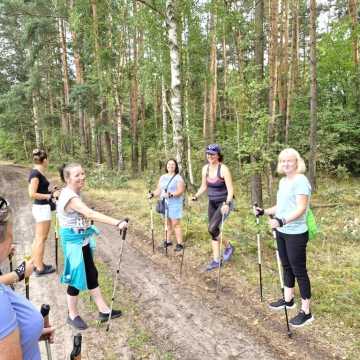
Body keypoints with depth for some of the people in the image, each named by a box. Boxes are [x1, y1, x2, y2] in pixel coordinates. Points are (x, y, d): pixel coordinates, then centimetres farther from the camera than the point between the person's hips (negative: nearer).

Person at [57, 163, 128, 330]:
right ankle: (73, 315, 27)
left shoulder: (73, 193, 5)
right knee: (77, 278, 5)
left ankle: (103, 311, 25)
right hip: (74, 242, -9)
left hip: (82, 240, 9)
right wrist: (117, 223, -47)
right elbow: (90, 214, -40)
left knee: (91, 274, 14)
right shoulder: (70, 197, -27)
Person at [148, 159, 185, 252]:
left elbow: (180, 191, -13)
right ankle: (168, 241, 24)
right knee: (168, 223, 11)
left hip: (175, 203, -5)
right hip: (164, 203, 5)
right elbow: (159, 190, 13)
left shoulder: (178, 177, -4)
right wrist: (152, 194, -5)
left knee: (175, 224, -4)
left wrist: (171, 194, -27)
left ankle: (180, 244, 3)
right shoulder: (162, 177, 14)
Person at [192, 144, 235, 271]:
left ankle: (229, 247, 11)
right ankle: (216, 260, 21)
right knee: (213, 231, 9)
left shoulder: (223, 169, -18)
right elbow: (204, 186, 11)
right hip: (212, 203, 7)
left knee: (212, 228, -16)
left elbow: (230, 189, -22)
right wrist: (195, 196, -3)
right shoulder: (205, 169, 0)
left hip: (224, 203, -6)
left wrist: (227, 204, -35)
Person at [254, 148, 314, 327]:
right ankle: (288, 299, 36)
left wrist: (282, 221, -35)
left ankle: (306, 312, 13)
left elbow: (301, 208, -24)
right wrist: (264, 211, 9)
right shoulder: (283, 181, 11)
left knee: (299, 270, 0)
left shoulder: (301, 181, -16)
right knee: (287, 267, 19)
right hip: (282, 232, 9)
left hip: (296, 234, -8)